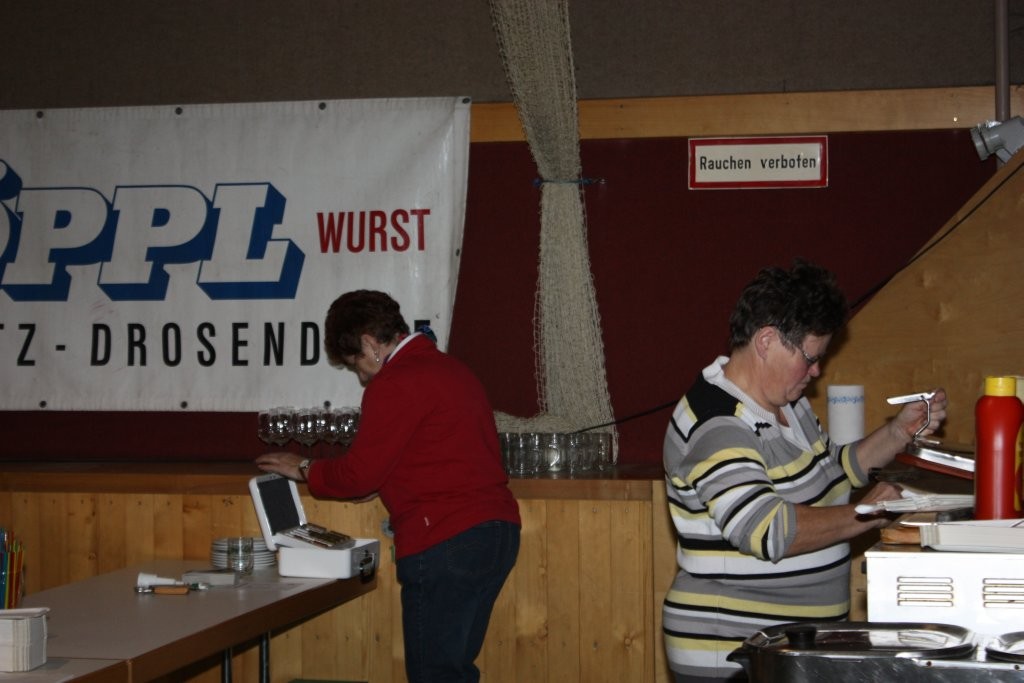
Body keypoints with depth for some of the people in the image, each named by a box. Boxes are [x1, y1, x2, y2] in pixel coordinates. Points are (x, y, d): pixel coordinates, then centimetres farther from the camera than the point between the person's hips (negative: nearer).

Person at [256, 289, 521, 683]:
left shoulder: (394, 384, -10)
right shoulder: (452, 370, 19)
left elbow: (358, 474, -10)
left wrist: (304, 470, 7)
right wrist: (387, 488, 25)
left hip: (446, 544, -9)